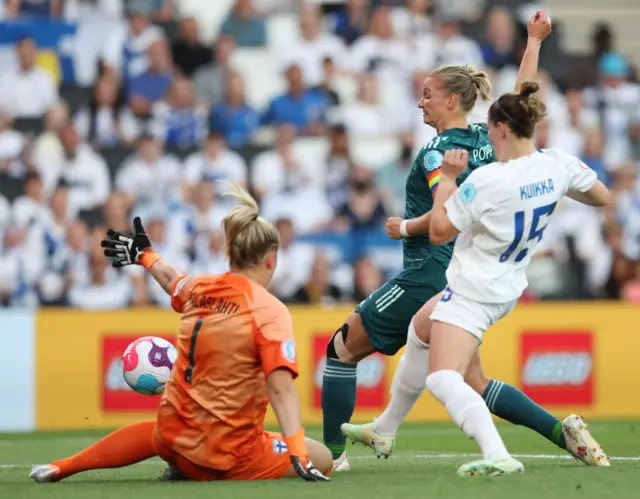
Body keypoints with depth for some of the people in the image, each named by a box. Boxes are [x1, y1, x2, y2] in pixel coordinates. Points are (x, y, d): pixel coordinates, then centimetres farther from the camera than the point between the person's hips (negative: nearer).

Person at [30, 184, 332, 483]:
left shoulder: (199, 289, 3)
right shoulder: (270, 311, -15)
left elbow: (171, 279, 28)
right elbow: (281, 388, -23)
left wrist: (145, 255, 47)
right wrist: (299, 456, -25)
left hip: (172, 437, 7)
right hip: (228, 454, -7)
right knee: (322, 458, 2)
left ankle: (61, 468, 35)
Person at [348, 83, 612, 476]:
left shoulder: (485, 181, -25)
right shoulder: (558, 165, -8)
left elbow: (438, 232, -15)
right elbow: (603, 197, 11)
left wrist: (447, 178, -6)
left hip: (473, 292, -9)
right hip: (507, 290, 10)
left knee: (442, 380, -20)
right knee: (421, 330, 31)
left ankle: (498, 455, -43)